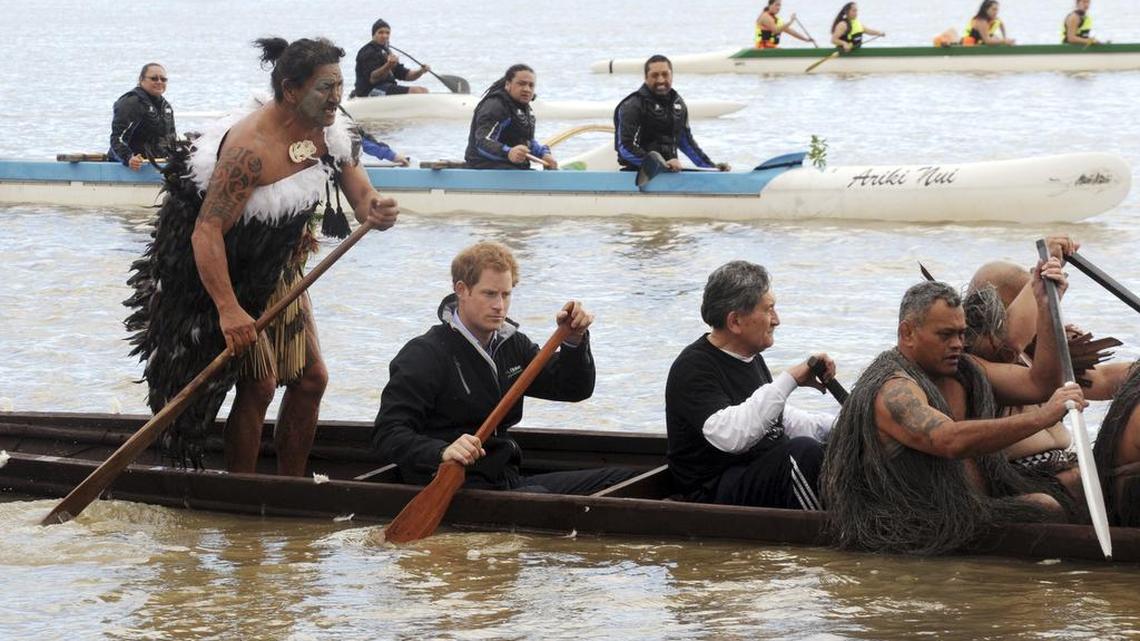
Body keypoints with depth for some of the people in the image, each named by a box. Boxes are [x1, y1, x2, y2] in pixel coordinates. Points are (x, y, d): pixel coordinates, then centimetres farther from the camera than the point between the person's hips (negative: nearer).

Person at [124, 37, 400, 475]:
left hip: (277, 269, 8)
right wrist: (228, 310, -42)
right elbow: (207, 232, -36)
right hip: (228, 274, -8)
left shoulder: (328, 131, -7)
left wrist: (375, 211, -29)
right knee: (259, 383, -11)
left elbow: (357, 189, -2)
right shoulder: (251, 148, -33)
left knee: (310, 379, 9)